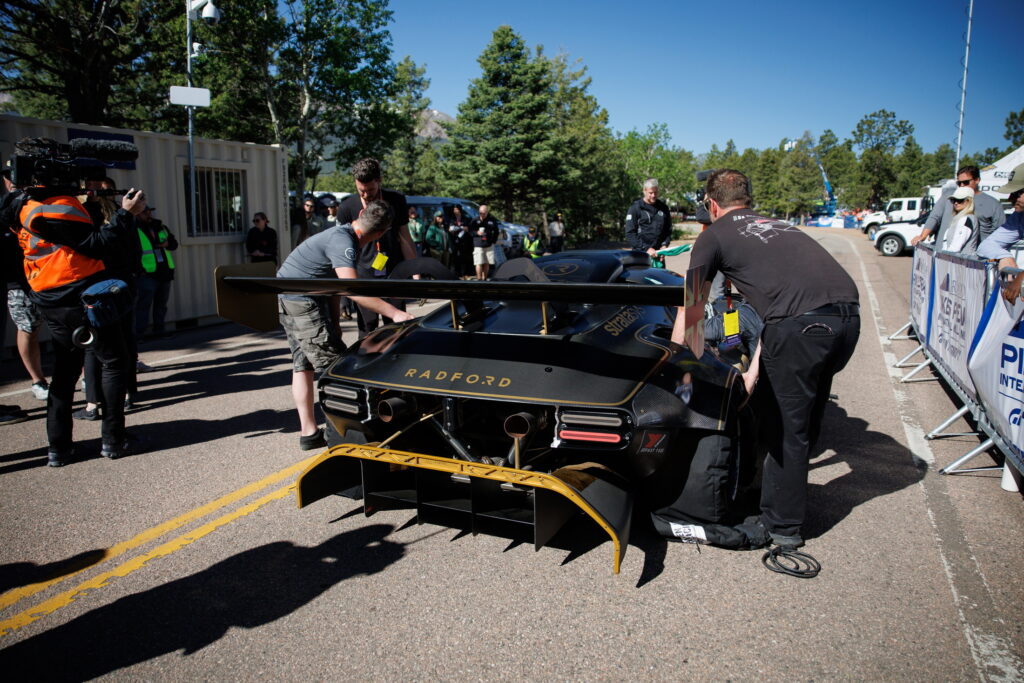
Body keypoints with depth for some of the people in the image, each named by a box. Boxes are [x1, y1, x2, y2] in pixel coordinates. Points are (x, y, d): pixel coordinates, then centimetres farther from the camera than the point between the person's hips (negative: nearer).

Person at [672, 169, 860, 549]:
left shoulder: (714, 236, 14)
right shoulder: (780, 227, 33)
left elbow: (687, 314, 13)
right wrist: (754, 371, 37)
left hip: (802, 325, -7)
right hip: (847, 318, 7)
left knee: (787, 428, 9)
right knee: (804, 419, 26)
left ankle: (782, 526, 25)